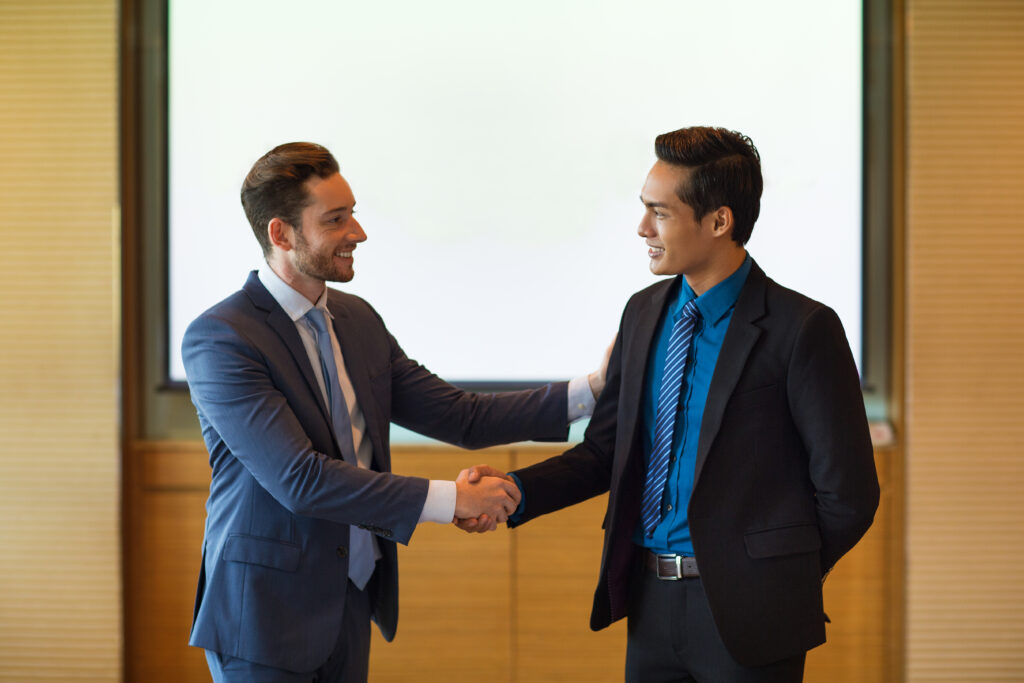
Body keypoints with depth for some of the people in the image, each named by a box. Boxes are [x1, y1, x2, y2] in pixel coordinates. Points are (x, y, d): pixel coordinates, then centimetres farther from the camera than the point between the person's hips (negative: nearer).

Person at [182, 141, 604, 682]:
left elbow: (462, 416, 9)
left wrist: (594, 388, 1)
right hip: (266, 618, -7)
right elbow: (299, 480, -24)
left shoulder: (357, 320, 9)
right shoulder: (218, 339, -16)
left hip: (352, 607, 7)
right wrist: (449, 500, -23)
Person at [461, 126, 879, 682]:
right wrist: (513, 490, -3)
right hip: (651, 602, 6)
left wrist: (785, 581, 1)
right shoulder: (644, 313, 8)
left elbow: (847, 493, -8)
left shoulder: (801, 329, -12)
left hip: (743, 612, -6)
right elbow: (604, 450, 13)